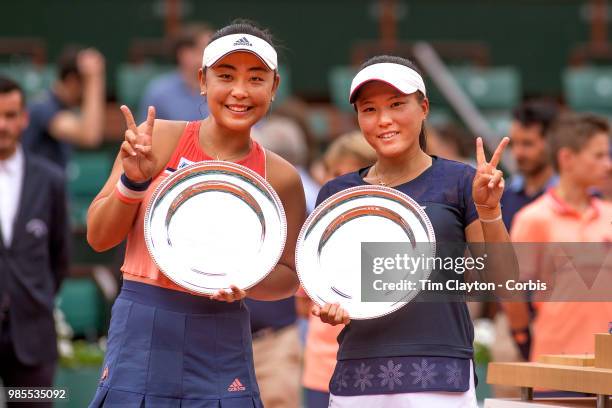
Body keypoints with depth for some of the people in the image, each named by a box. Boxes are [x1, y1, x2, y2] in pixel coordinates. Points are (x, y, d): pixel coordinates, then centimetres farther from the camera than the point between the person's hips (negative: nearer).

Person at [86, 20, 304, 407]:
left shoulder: (280, 178, 3)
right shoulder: (158, 139, -1)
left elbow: (288, 273, 11)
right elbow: (99, 237, 2)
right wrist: (133, 182, -14)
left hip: (220, 345, 1)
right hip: (142, 333, -1)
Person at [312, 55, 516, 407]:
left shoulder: (460, 182, 3)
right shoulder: (336, 193, 11)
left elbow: (504, 284, -1)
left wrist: (488, 212, -13)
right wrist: (327, 307, -5)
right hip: (356, 377, 3)